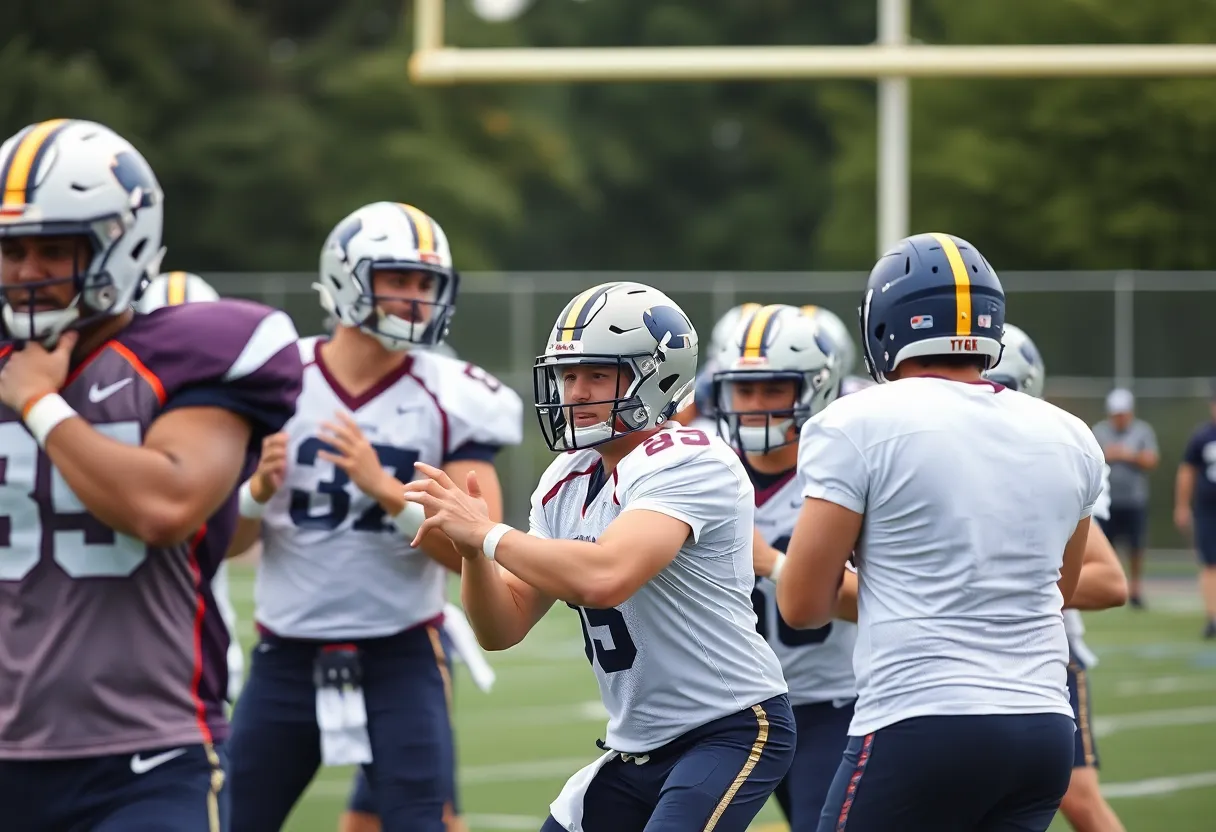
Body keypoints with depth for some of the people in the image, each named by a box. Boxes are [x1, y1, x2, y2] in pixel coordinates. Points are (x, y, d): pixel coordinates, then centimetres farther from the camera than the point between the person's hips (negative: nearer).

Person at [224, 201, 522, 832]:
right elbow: (224, 542, 5)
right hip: (286, 656, 2)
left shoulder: (451, 401, -3)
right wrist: (260, 489, -16)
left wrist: (383, 486, -22)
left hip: (400, 660, -2)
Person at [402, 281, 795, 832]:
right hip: (638, 748, 9)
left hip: (734, 730, -9)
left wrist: (487, 534, -23)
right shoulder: (567, 482, 8)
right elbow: (501, 630, 7)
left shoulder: (689, 465, -18)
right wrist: (470, 547, -12)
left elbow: (604, 577, -34)